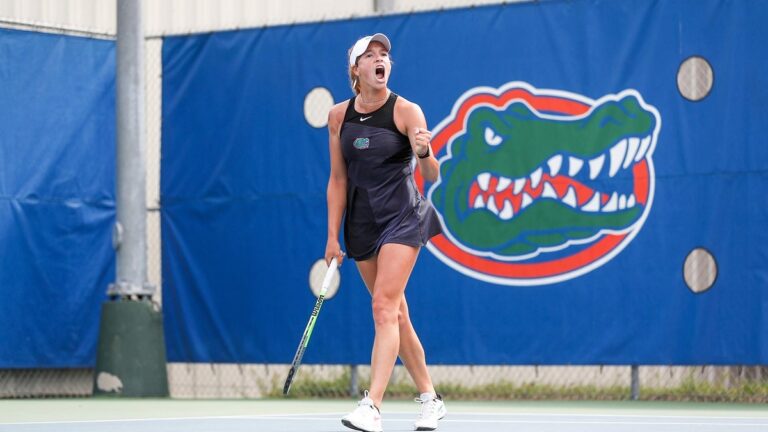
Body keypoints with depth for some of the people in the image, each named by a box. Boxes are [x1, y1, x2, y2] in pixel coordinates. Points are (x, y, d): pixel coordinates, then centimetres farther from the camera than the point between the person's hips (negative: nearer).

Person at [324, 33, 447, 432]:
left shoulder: (407, 112, -9)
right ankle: (430, 400, 21)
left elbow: (433, 177, -13)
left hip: (402, 217, -5)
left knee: (384, 307, -17)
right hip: (361, 222, 5)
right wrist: (333, 236, 5)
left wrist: (424, 152, -35)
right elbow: (338, 180, 8)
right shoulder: (339, 117, 4)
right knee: (396, 315, 9)